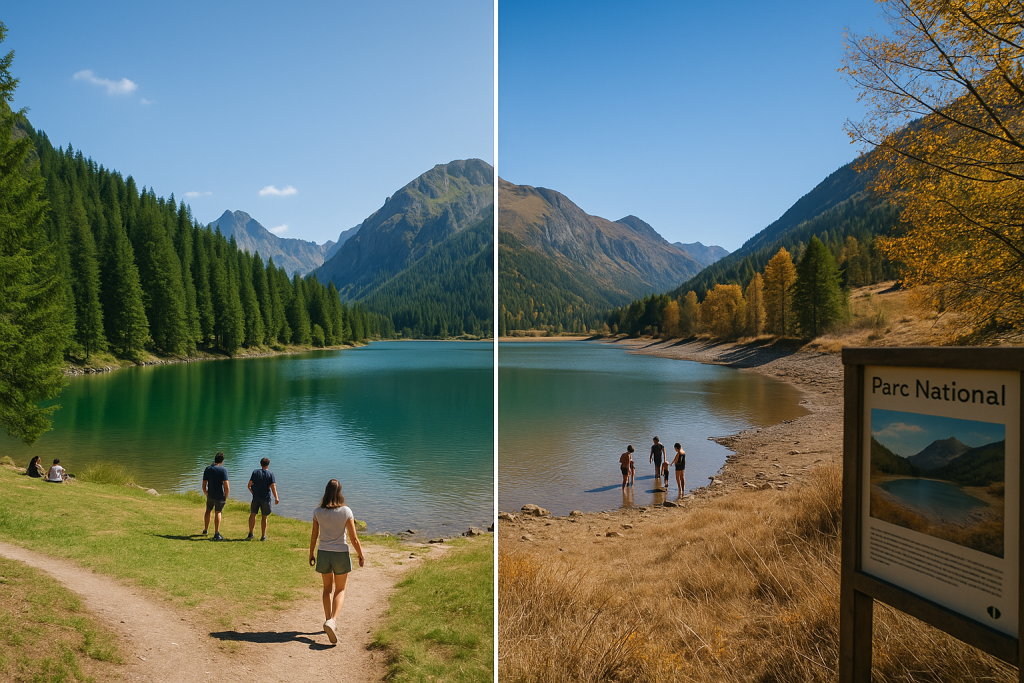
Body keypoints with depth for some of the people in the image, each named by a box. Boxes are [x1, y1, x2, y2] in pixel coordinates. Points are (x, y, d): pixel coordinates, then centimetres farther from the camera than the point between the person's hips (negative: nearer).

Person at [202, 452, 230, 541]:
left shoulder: (207, 469, 1)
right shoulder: (223, 470, -13)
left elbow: (204, 485, 4)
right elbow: (227, 487, -17)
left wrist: (206, 493, 20)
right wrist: (226, 497, -4)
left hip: (210, 495, 4)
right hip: (220, 496, -4)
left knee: (208, 511, 23)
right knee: (218, 512, 7)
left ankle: (205, 530, 36)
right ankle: (216, 534, 4)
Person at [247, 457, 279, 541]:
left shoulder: (255, 472, 1)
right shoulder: (271, 474, -2)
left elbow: (249, 485, -1)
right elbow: (273, 486, -12)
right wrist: (276, 498, -13)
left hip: (256, 497, 1)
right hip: (266, 498, -1)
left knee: (252, 514, 13)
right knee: (264, 517, 6)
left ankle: (250, 533, 9)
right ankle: (263, 536, 10)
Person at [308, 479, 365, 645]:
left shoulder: (317, 512, -7)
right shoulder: (346, 511, -13)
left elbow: (314, 537, 0)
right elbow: (353, 538, -9)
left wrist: (311, 555, 15)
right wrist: (361, 555, 5)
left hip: (323, 554, 2)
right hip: (341, 555, -2)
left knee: (327, 589, 21)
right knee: (340, 590, 11)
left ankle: (329, 620, 29)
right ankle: (332, 620, -9)